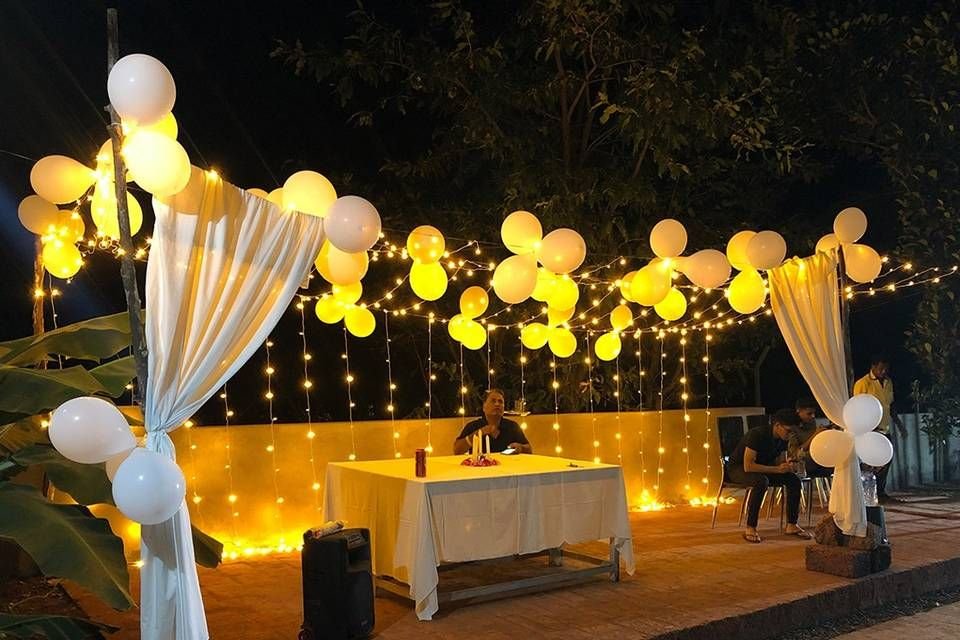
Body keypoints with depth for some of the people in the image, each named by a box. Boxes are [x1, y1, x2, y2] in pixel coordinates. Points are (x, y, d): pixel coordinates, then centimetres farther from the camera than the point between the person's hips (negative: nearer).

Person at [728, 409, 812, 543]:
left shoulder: (783, 438, -5)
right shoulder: (757, 434, -29)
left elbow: (773, 462, 8)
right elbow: (748, 466, -33)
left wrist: (787, 466, -16)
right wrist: (777, 469, -31)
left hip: (763, 468, 7)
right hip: (738, 468, -7)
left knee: (794, 480, -12)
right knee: (761, 481, -38)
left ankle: (791, 525, -3)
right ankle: (750, 528, -30)